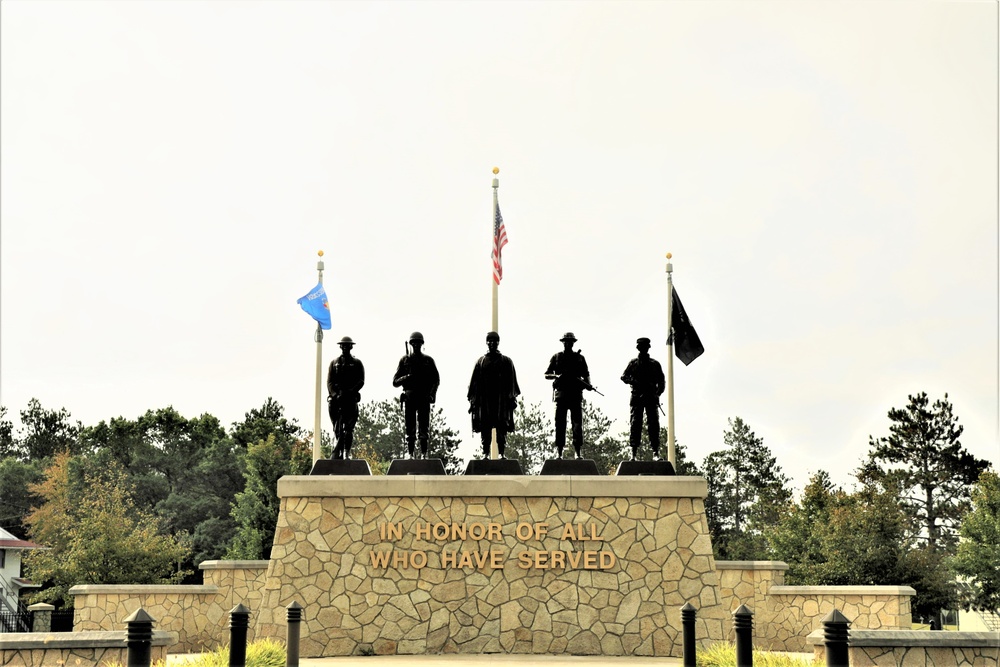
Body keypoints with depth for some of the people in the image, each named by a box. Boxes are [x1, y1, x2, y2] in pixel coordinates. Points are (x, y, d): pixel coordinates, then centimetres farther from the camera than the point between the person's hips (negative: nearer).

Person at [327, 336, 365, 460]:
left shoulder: (357, 363, 12)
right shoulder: (334, 363, 17)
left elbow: (361, 381, 2)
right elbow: (329, 382, 8)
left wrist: (350, 391, -15)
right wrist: (335, 394, -11)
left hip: (351, 397, -2)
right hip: (336, 397, 2)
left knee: (349, 427, -12)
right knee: (337, 428, 1)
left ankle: (346, 452, -15)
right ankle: (339, 453, 7)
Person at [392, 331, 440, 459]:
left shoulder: (428, 360, 10)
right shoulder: (405, 360, 8)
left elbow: (436, 380, 9)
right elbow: (395, 382, 6)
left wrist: (431, 394, -6)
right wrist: (407, 377, -14)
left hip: (424, 398, 0)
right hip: (409, 398, 0)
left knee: (424, 428, -2)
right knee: (410, 429, 0)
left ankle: (424, 454, 1)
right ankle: (410, 454, 2)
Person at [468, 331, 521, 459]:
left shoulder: (506, 361, 8)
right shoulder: (481, 361, 10)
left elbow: (511, 382, 6)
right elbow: (474, 382, 7)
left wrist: (512, 397, -3)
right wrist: (472, 400, 1)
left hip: (501, 399, -1)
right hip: (484, 399, 1)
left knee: (502, 428, -3)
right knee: (485, 428, 1)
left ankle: (501, 453, -1)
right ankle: (485, 453, 5)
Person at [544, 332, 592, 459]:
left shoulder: (579, 357, 14)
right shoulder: (556, 357, 12)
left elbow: (586, 374, 14)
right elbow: (547, 375, 11)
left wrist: (588, 384, -6)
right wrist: (556, 376, -10)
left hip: (576, 394, 0)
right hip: (561, 394, 0)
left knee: (578, 424, -4)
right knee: (560, 424, -1)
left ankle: (578, 452, -4)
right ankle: (559, 453, 1)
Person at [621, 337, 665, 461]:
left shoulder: (655, 364, 13)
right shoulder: (633, 363, 13)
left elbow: (662, 381, 11)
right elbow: (624, 376, 7)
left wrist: (657, 393, -6)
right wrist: (634, 382, -13)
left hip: (651, 398, 0)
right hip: (636, 397, 0)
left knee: (653, 424, -6)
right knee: (635, 424, -4)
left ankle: (656, 452, -8)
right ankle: (634, 452, -3)